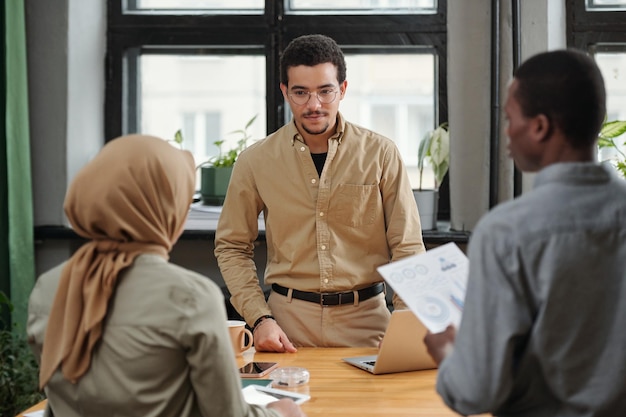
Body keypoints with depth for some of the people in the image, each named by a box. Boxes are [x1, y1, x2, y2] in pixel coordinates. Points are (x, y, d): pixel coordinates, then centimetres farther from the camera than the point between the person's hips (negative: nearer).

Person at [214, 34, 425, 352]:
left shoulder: (380, 154, 0)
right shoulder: (255, 161, 2)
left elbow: (407, 247, 3)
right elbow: (232, 247, 10)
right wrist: (259, 318, -3)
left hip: (366, 318, 0)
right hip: (289, 318, 1)